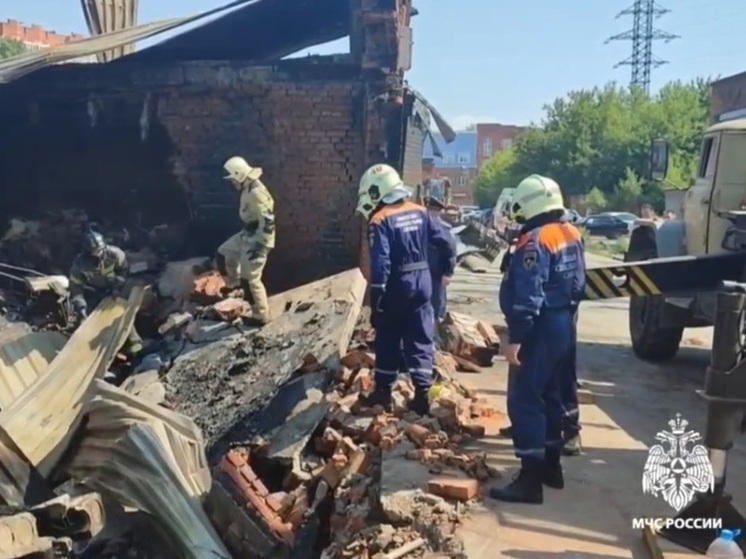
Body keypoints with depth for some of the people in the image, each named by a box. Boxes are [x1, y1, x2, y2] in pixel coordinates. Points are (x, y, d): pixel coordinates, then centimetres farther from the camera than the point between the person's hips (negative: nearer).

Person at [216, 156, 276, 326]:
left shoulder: (257, 193, -27)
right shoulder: (248, 189, 5)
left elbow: (267, 221, -29)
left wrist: (258, 246, -28)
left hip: (256, 240, -10)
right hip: (247, 235, 10)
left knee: (250, 279, -1)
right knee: (223, 254, 20)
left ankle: (261, 316, 12)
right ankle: (233, 285, 37)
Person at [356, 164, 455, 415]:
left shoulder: (380, 221, -14)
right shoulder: (419, 212, 4)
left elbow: (380, 265, -21)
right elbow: (445, 241, 6)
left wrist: (375, 302, -17)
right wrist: (447, 269, 21)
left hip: (396, 286, -5)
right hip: (422, 282, 5)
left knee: (388, 341, 10)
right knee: (421, 340, 8)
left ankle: (383, 392, 19)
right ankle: (422, 394, 5)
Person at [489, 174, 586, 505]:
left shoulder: (535, 242, -20)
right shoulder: (571, 234, 10)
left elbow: (527, 296, -25)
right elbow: (579, 283, 17)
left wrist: (515, 338, -23)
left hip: (541, 329, -10)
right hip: (565, 325, 10)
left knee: (525, 400, -6)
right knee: (551, 395, 18)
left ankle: (530, 479, -6)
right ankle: (551, 465, 28)